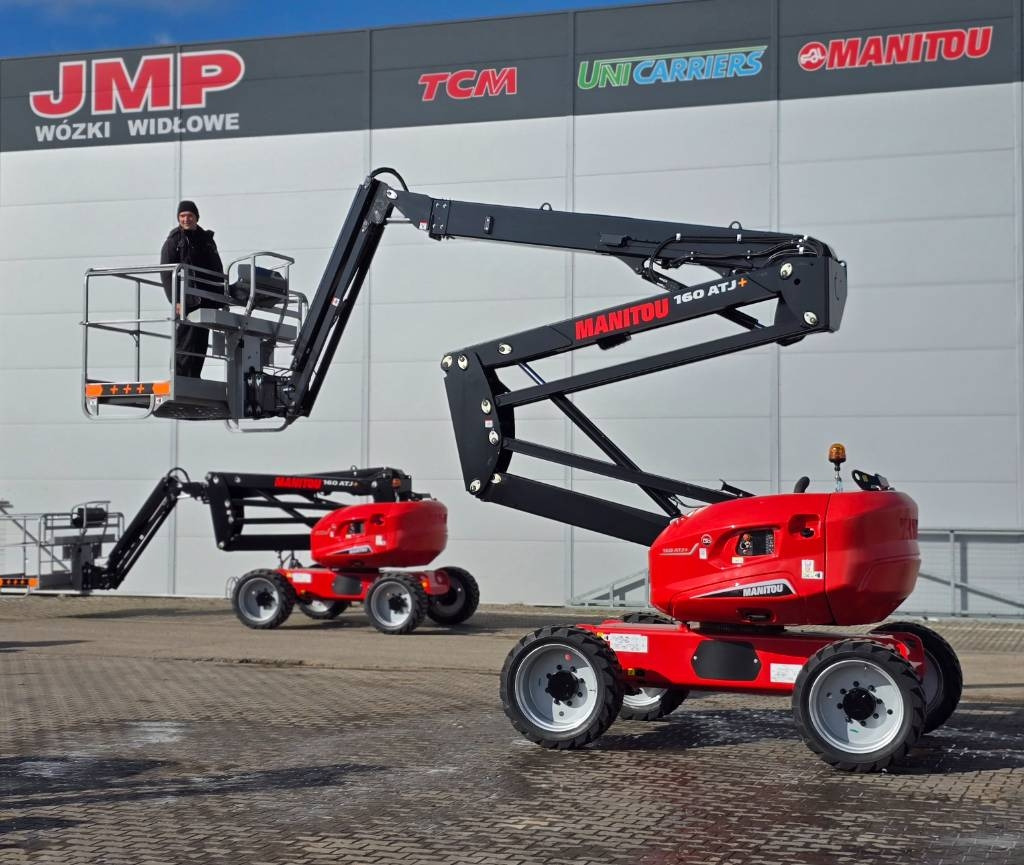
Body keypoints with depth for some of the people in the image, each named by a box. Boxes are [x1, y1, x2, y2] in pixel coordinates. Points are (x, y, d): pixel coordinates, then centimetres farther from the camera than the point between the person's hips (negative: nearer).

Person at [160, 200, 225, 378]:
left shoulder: (207, 239, 19)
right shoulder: (174, 241, 4)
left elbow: (218, 271, 21)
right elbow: (166, 274, -3)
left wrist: (222, 299, 11)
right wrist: (176, 301, -14)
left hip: (206, 301, 5)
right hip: (187, 302, -5)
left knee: (201, 342, 4)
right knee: (187, 341, -12)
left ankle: (193, 379, 7)